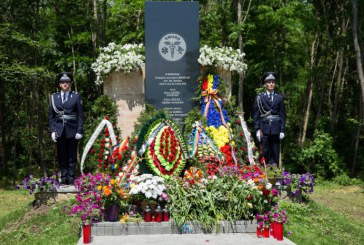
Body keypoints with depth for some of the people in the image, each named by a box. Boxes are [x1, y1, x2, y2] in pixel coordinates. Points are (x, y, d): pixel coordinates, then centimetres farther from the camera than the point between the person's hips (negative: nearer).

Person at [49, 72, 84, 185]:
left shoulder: (76, 97, 5)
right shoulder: (54, 97, 10)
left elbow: (80, 115, 3)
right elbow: (51, 116, 10)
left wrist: (79, 131, -5)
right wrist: (52, 130, 0)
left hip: (72, 130, -2)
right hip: (60, 130, 2)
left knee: (72, 155, 2)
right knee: (61, 155, 4)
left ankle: (71, 178, 8)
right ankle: (64, 177, 12)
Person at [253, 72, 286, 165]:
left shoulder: (279, 97, 10)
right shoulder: (259, 98, 5)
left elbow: (282, 115, 9)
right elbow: (255, 115, 4)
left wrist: (282, 130, 3)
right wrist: (257, 129, -4)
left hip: (276, 129, 2)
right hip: (264, 129, -1)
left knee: (275, 154, 4)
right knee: (265, 153, 0)